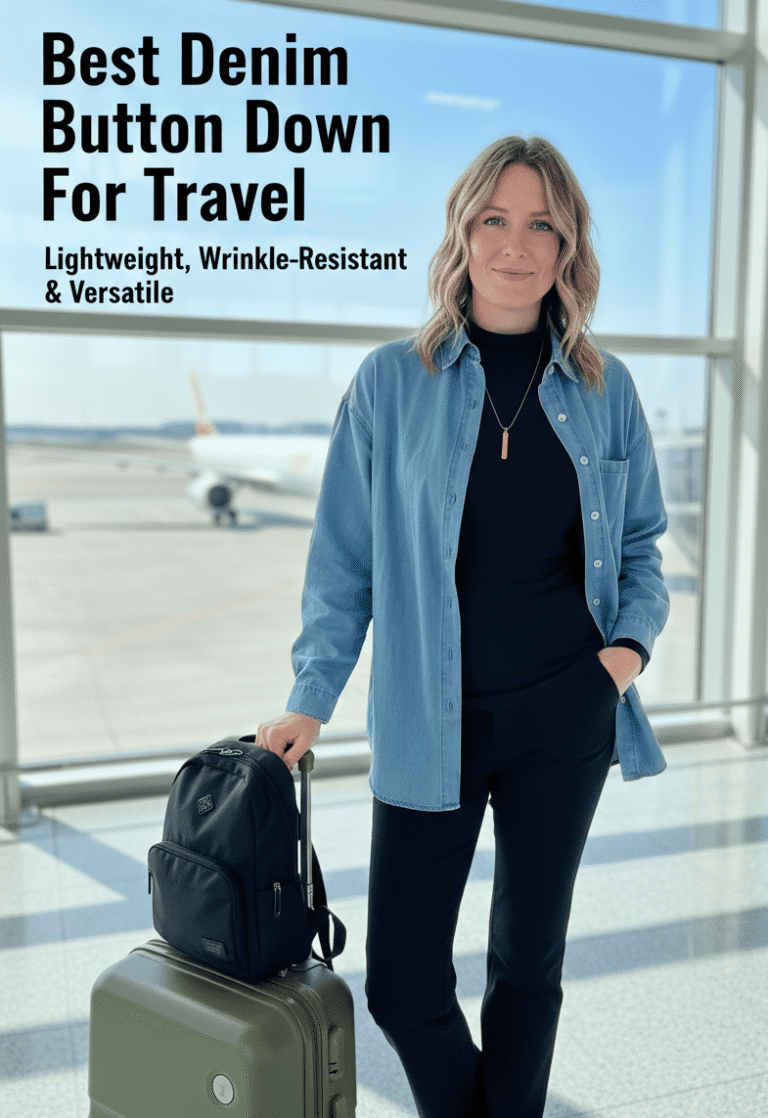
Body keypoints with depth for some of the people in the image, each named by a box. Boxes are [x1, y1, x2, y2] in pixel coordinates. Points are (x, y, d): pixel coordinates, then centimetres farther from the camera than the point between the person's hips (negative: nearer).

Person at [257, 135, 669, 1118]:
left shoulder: (604, 389, 3)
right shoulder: (390, 383, -3)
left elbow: (640, 539, 14)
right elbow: (344, 559, 1)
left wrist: (631, 639, -3)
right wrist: (311, 699, -2)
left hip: (565, 713, 2)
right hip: (428, 721, -1)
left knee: (529, 962, 15)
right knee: (403, 985, 4)